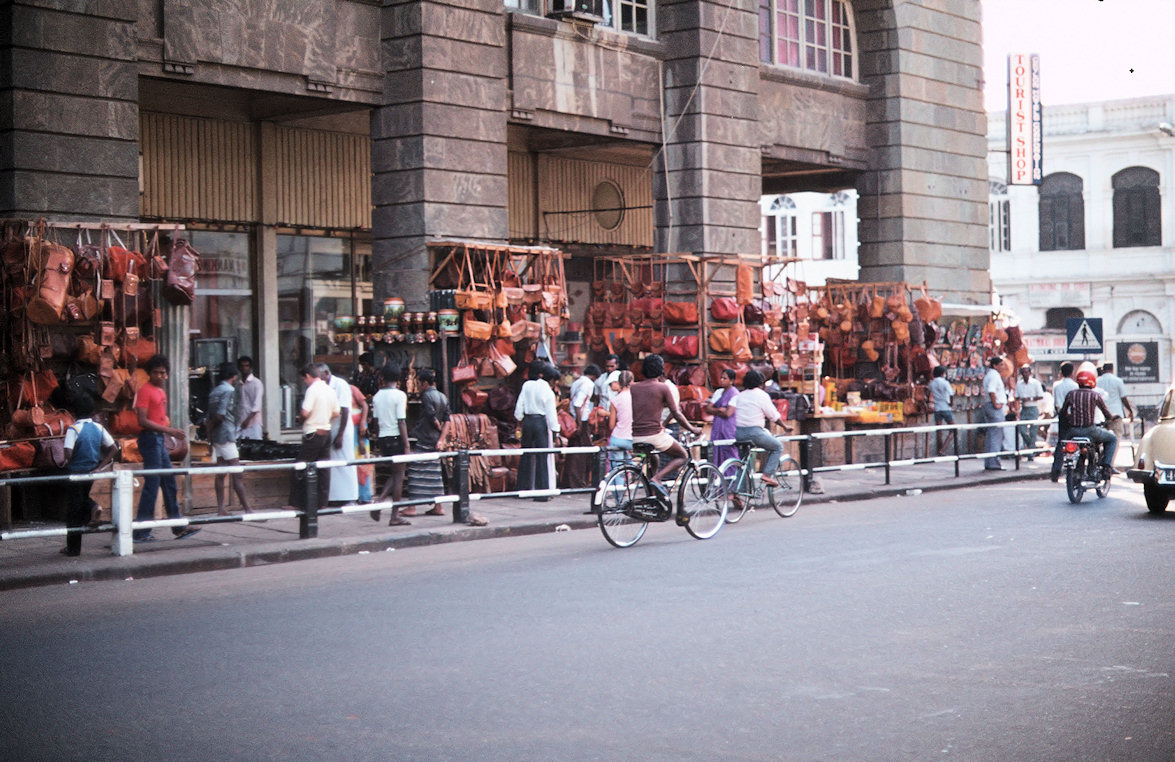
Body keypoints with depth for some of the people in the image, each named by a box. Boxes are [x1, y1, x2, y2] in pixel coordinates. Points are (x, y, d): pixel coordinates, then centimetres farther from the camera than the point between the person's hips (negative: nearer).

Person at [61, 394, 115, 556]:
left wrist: (67, 463, -3)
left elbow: (68, 454, -24)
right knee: (84, 500, 26)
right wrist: (99, 467, 0)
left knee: (74, 511, 4)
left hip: (76, 474, -5)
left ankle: (73, 548, 10)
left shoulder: (73, 430, -14)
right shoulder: (99, 428, 1)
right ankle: (92, 508, -8)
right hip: (92, 473, 5)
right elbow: (112, 449, 0)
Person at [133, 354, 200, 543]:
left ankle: (179, 528, 19)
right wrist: (168, 430, -20)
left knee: (170, 484, 13)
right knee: (151, 485, -9)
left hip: (159, 439, 10)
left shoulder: (161, 391, 17)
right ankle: (141, 533, -5)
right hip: (150, 439, -10)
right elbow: (142, 421, -18)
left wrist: (173, 432, 11)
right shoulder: (145, 390, -11)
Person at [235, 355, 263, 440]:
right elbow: (237, 403, 16)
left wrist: (248, 419, -20)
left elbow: (257, 405, -10)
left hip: (253, 423, -5)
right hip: (240, 423, 5)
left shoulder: (256, 383, -2)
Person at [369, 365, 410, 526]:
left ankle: (380, 500, -3)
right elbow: (401, 422, -14)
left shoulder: (377, 396, 7)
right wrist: (406, 445, -11)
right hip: (396, 438, -6)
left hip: (383, 438, 6)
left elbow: (376, 421, 11)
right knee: (398, 477, 1)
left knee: (394, 475, 18)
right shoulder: (399, 395, -10)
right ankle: (395, 516, 3)